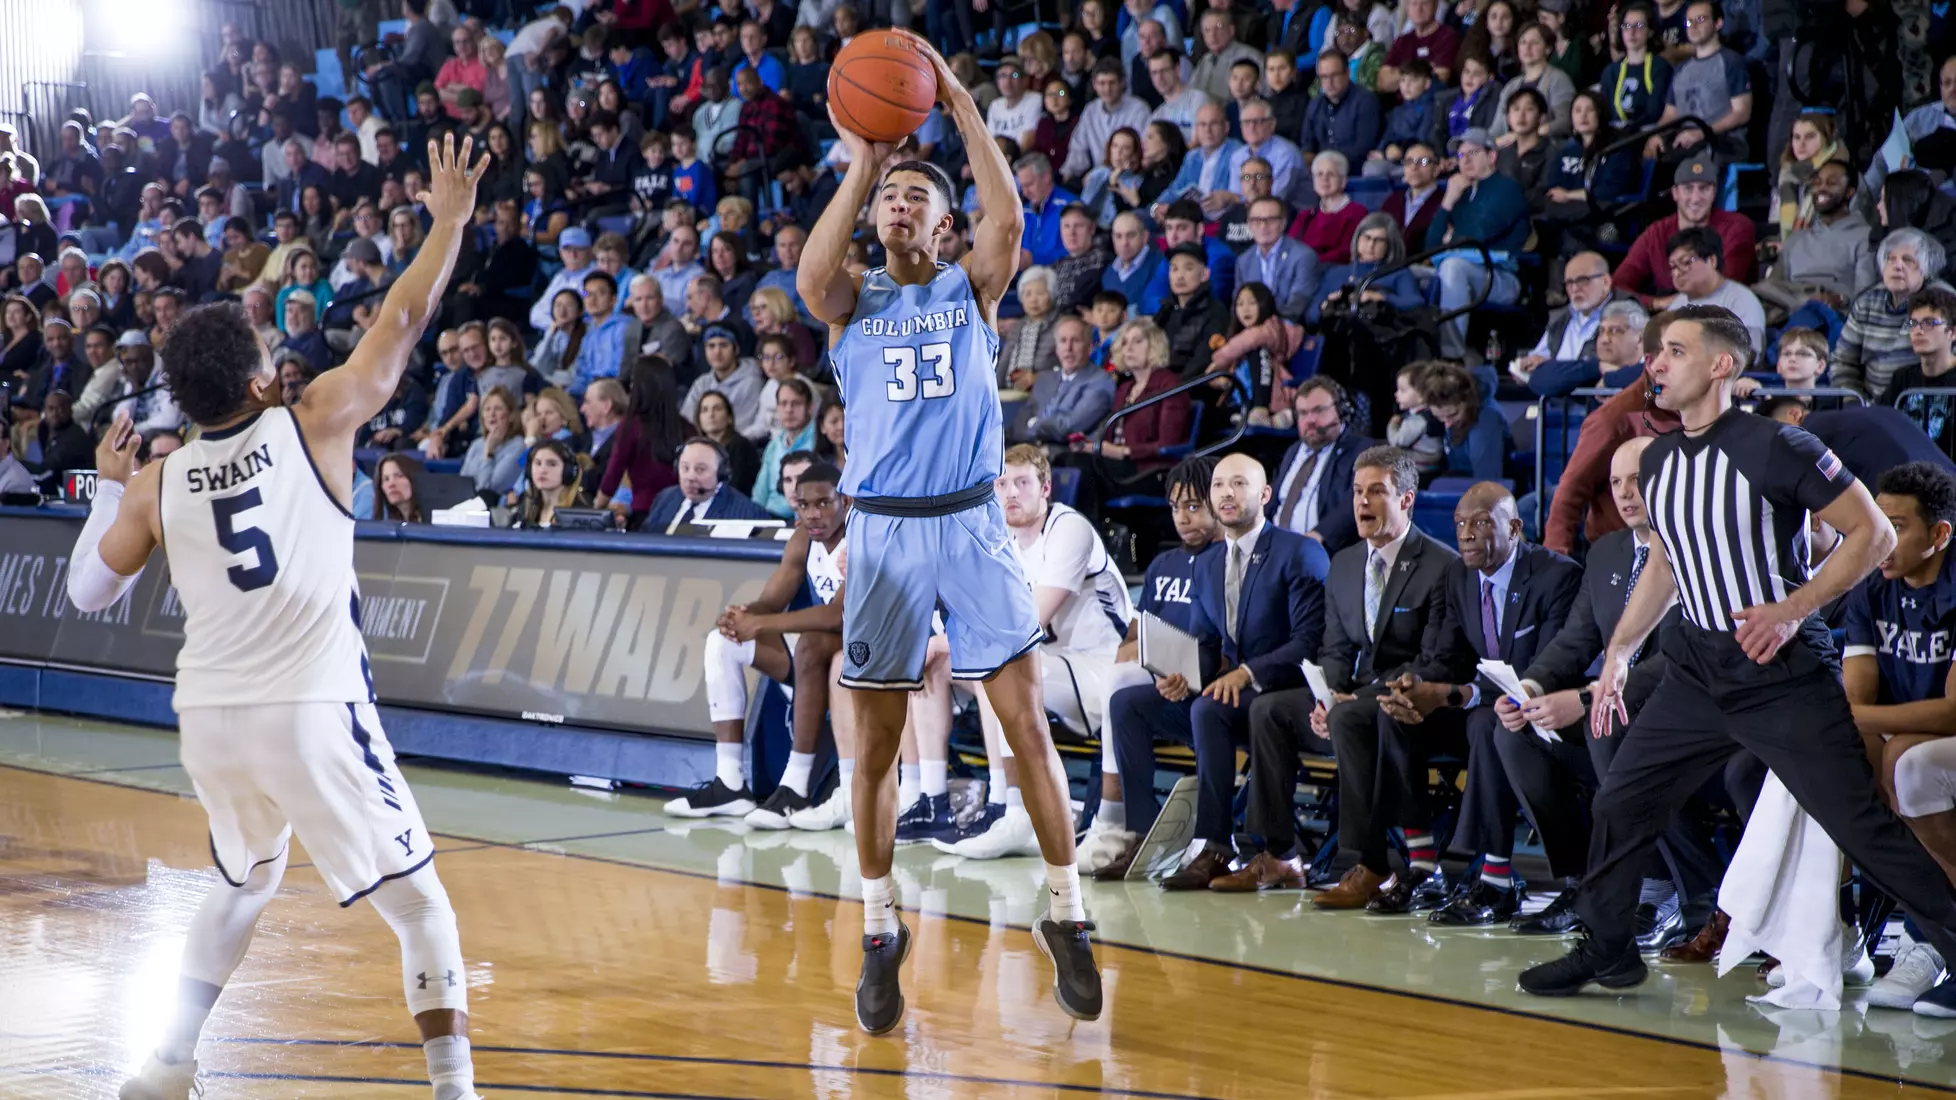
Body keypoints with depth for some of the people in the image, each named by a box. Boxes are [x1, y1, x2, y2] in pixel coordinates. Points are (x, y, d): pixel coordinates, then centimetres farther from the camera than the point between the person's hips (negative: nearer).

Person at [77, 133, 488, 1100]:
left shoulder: (156, 485, 6)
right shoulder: (314, 425, -3)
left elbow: (88, 592, 17)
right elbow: (402, 325, 4)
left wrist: (107, 488, 30)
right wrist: (449, 222, 15)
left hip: (209, 719, 5)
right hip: (311, 713, -5)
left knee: (243, 884, 29)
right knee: (417, 902, 6)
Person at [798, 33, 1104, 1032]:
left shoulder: (972, 286, 7)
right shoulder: (854, 301, 7)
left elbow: (1008, 219, -14)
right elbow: (811, 275, -17)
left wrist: (960, 107, -14)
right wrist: (860, 164, -15)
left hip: (971, 525, -1)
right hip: (882, 530, 1)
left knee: (1028, 725, -6)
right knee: (874, 746, 4)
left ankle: (1066, 921, 3)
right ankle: (881, 936, 15)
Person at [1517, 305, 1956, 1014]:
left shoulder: (1775, 447, -14)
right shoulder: (1659, 460, 8)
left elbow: (1874, 534, -11)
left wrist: (1794, 609, -19)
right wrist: (1620, 651, 19)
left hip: (1784, 672, -7)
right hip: (1698, 668, 7)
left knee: (1861, 828, -7)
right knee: (1621, 801, 6)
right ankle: (1604, 951, 22)